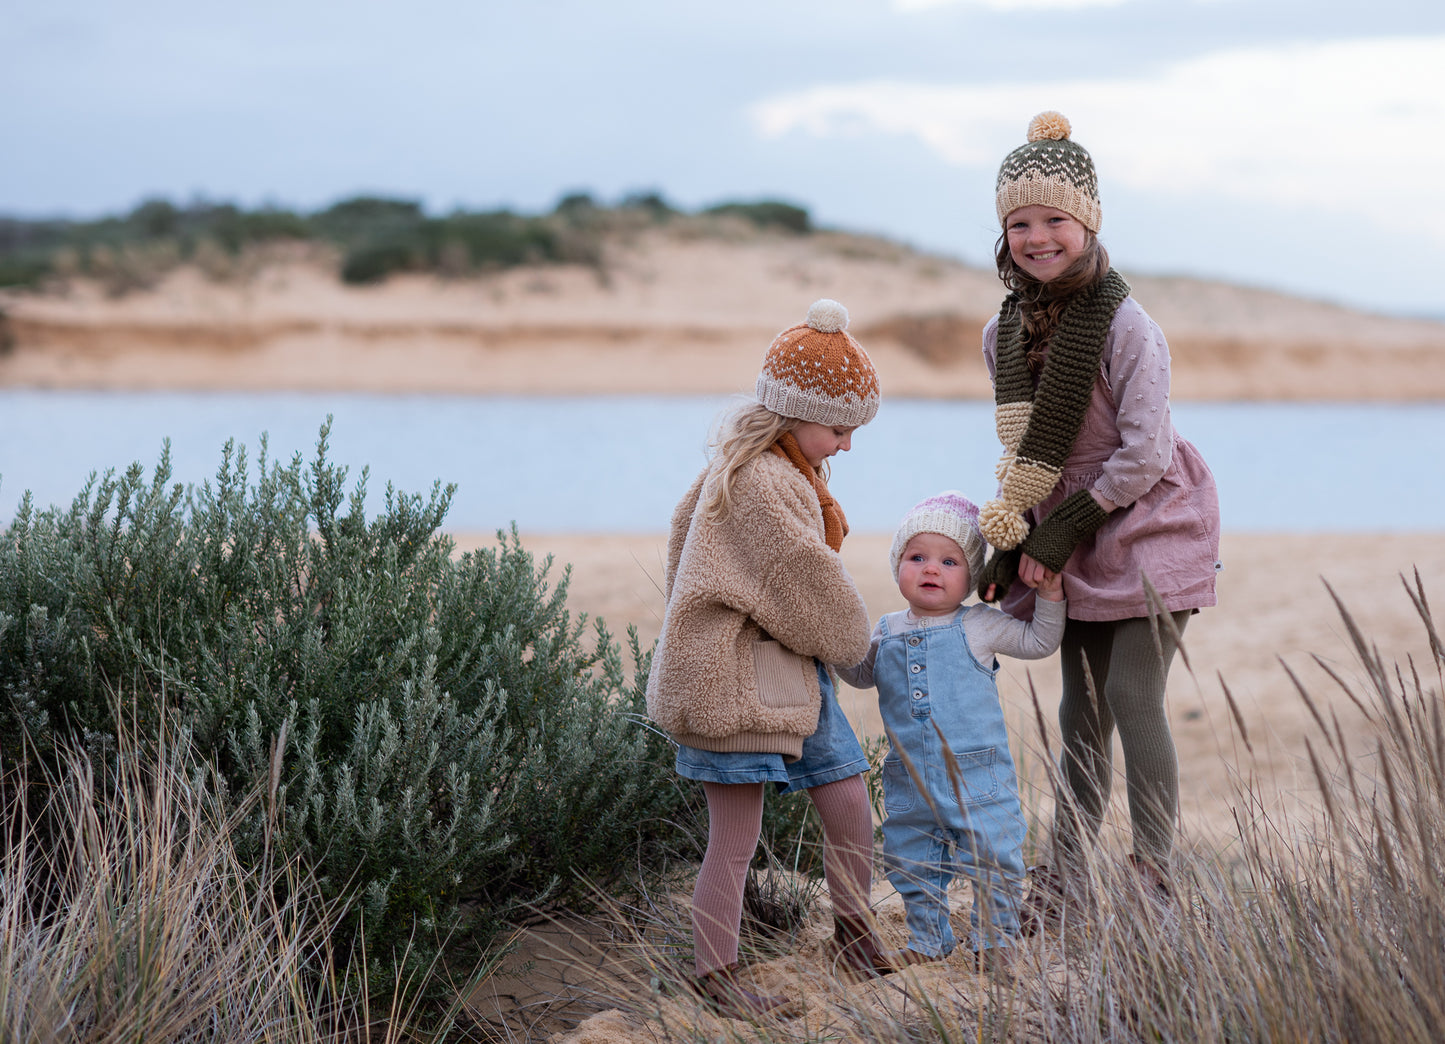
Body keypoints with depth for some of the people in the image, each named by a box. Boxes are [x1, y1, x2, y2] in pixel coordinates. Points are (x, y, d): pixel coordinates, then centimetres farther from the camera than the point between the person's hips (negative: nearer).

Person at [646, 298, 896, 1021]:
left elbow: (685, 523, 24)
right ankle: (714, 971, 8)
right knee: (735, 838, -2)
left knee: (849, 804, 12)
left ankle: (852, 931, 29)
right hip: (739, 681, -10)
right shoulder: (760, 483, -22)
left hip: (793, 673, 10)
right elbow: (808, 580, -18)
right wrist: (849, 640, 1)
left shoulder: (761, 468, 11)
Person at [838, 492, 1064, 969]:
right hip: (911, 780, 3)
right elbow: (861, 672, 23)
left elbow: (1037, 641, 10)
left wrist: (1050, 597, -2)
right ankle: (928, 939, 26)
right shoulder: (885, 632, 9)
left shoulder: (978, 626, 0)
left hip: (978, 773, -3)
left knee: (992, 857, -2)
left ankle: (994, 937, 14)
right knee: (910, 861, 10)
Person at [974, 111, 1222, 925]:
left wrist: (1064, 531, -18)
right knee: (1082, 709, 10)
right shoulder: (1004, 333, 1)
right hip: (1072, 543, 6)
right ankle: (1065, 877, 15)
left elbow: (1142, 455, -20)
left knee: (1133, 695, -12)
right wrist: (1013, 544, 5)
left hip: (1148, 531, -6)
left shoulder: (1127, 327, -20)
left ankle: (1156, 878, -5)